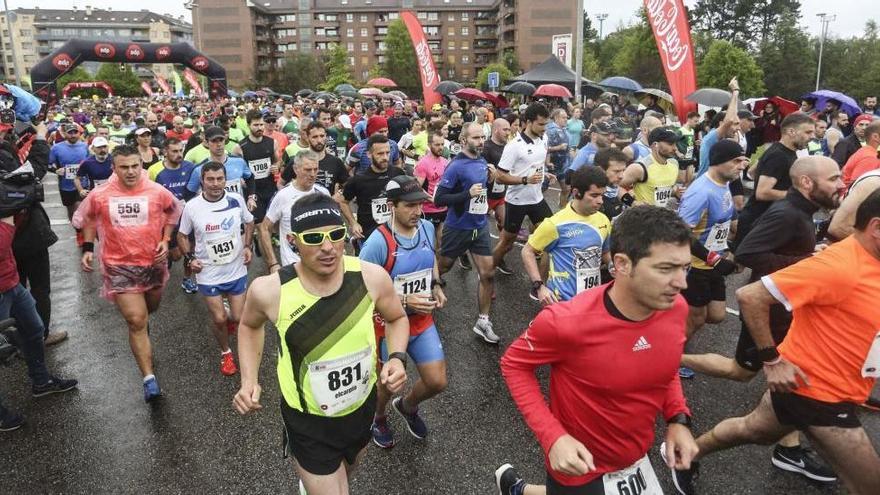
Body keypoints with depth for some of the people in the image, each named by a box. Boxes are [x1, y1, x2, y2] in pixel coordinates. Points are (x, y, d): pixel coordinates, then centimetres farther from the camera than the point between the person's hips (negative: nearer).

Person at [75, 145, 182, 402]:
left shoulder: (158, 191, -11)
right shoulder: (99, 196, -10)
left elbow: (173, 212, 9)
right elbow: (86, 219, 10)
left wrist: (165, 240, -1)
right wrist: (88, 248, 0)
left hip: (153, 261, 2)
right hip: (120, 266, -2)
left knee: (151, 307, 25)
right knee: (136, 322, -8)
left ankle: (141, 320, 64)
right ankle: (149, 378, -3)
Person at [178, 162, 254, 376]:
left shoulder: (236, 200, -10)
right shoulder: (192, 207, -14)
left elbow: (249, 222, 9)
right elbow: (182, 235, 2)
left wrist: (247, 246, -2)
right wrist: (190, 258, -10)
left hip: (237, 270, 1)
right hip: (208, 274, -1)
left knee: (238, 318, 7)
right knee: (219, 319, 1)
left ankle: (228, 320, 46)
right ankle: (225, 353, 30)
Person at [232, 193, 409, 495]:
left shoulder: (371, 277, -22)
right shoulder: (270, 291, -24)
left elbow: (396, 318, 0)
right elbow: (250, 325, 1)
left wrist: (397, 358, -17)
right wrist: (249, 381, -10)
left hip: (363, 407, 4)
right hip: (308, 422, -3)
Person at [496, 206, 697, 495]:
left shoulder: (675, 309, -15)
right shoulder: (567, 322, -33)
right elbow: (513, 364, -16)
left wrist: (678, 418, -9)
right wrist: (553, 437, -25)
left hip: (636, 458, 6)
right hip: (581, 467, -5)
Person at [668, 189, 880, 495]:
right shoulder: (840, 267, -28)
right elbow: (750, 296, -29)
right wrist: (772, 360, -24)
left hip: (826, 388, 9)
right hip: (817, 394, -9)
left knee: (752, 430, 27)